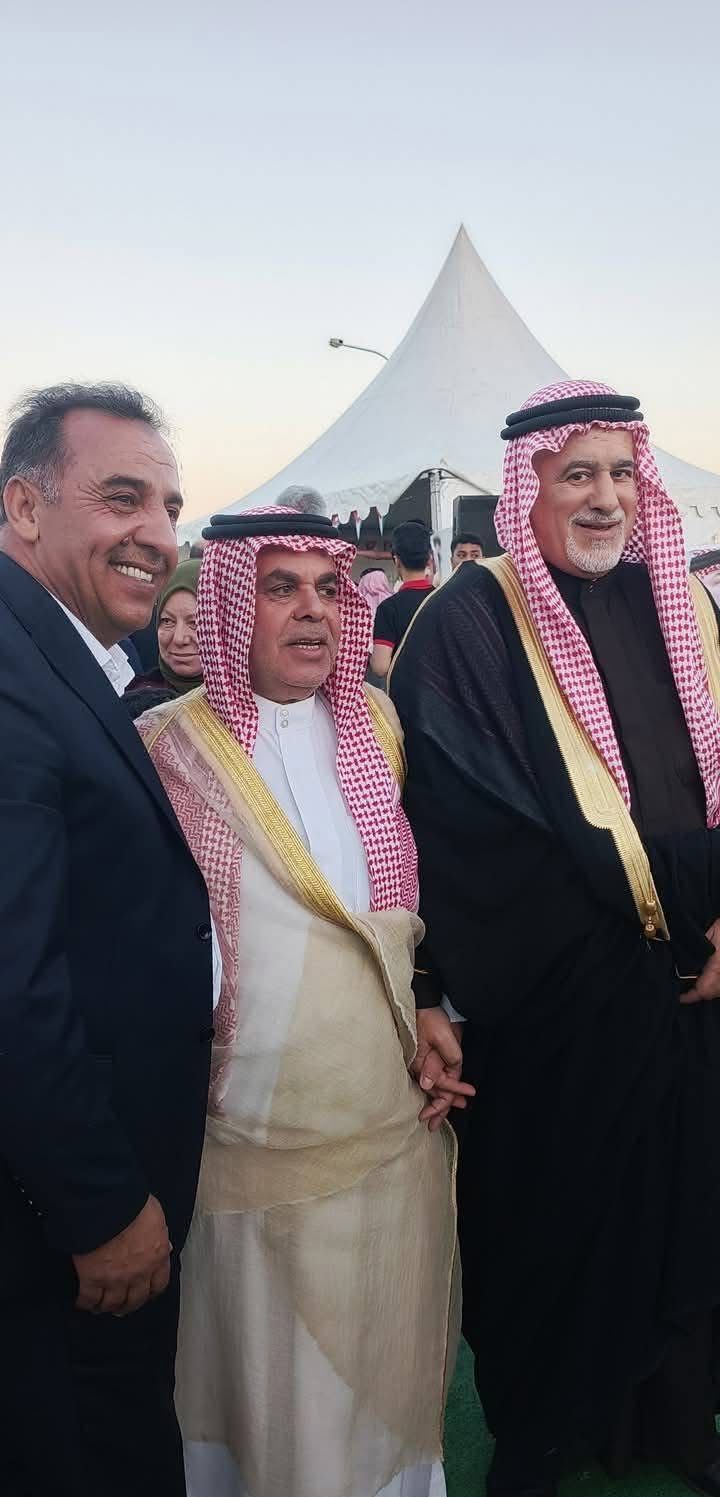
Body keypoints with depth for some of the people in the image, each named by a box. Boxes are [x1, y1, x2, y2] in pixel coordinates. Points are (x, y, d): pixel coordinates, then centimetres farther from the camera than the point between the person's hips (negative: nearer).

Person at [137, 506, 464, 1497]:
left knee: (389, 1361, 19)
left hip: (400, 1121, 4)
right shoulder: (168, 748, -7)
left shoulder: (377, 724, 5)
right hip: (256, 1143, -3)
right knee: (269, 1386, 12)